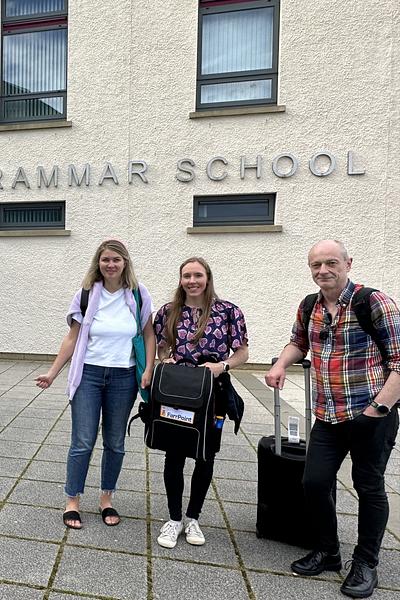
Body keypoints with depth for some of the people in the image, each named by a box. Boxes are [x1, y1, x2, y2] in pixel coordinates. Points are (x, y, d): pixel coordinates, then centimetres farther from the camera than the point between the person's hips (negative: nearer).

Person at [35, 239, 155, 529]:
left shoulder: (138, 294, -3)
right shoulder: (86, 295, -3)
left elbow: (149, 335, 3)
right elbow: (72, 338, 3)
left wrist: (149, 370, -6)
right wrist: (52, 372, 3)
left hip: (123, 378, 1)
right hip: (88, 375, 0)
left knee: (115, 443, 12)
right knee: (83, 442, 3)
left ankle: (107, 498, 31)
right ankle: (72, 501, 22)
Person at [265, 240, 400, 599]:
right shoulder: (309, 307, 4)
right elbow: (298, 343, 22)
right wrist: (281, 364, 3)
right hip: (328, 418, 5)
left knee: (369, 488, 11)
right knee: (315, 482, 9)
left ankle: (365, 564, 33)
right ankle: (327, 553, 34)